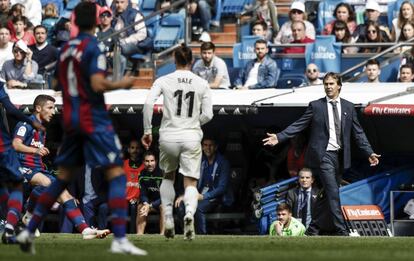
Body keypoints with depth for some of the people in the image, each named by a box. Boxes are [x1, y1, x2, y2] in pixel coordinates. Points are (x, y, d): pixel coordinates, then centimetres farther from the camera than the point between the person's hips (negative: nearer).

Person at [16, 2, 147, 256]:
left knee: (63, 177, 16)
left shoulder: (66, 49, 11)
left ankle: (29, 232, 14)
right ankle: (120, 239, -16)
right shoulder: (92, 47, -12)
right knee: (116, 175, -6)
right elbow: (98, 84, -22)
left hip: (70, 118, 7)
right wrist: (121, 84, -7)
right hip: (94, 119, -7)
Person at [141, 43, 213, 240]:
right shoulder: (202, 84, 3)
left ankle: (168, 218, 12)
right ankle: (189, 213, -29)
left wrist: (147, 131, -4)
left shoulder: (164, 81, 1)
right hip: (191, 137, -1)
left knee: (168, 176, 24)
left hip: (168, 137, 1)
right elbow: (208, 115, 1)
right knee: (191, 183, 2)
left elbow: (148, 103, -12)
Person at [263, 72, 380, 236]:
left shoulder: (348, 107, 10)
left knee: (328, 194, 7)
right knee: (333, 193, -13)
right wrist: (279, 137, -12)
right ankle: (341, 230, -14)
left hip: (340, 156, 4)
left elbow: (358, 133, 10)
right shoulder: (315, 106, 1)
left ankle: (314, 227, 16)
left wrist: (369, 153, 3)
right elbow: (298, 125, -1)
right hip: (324, 154, -4)